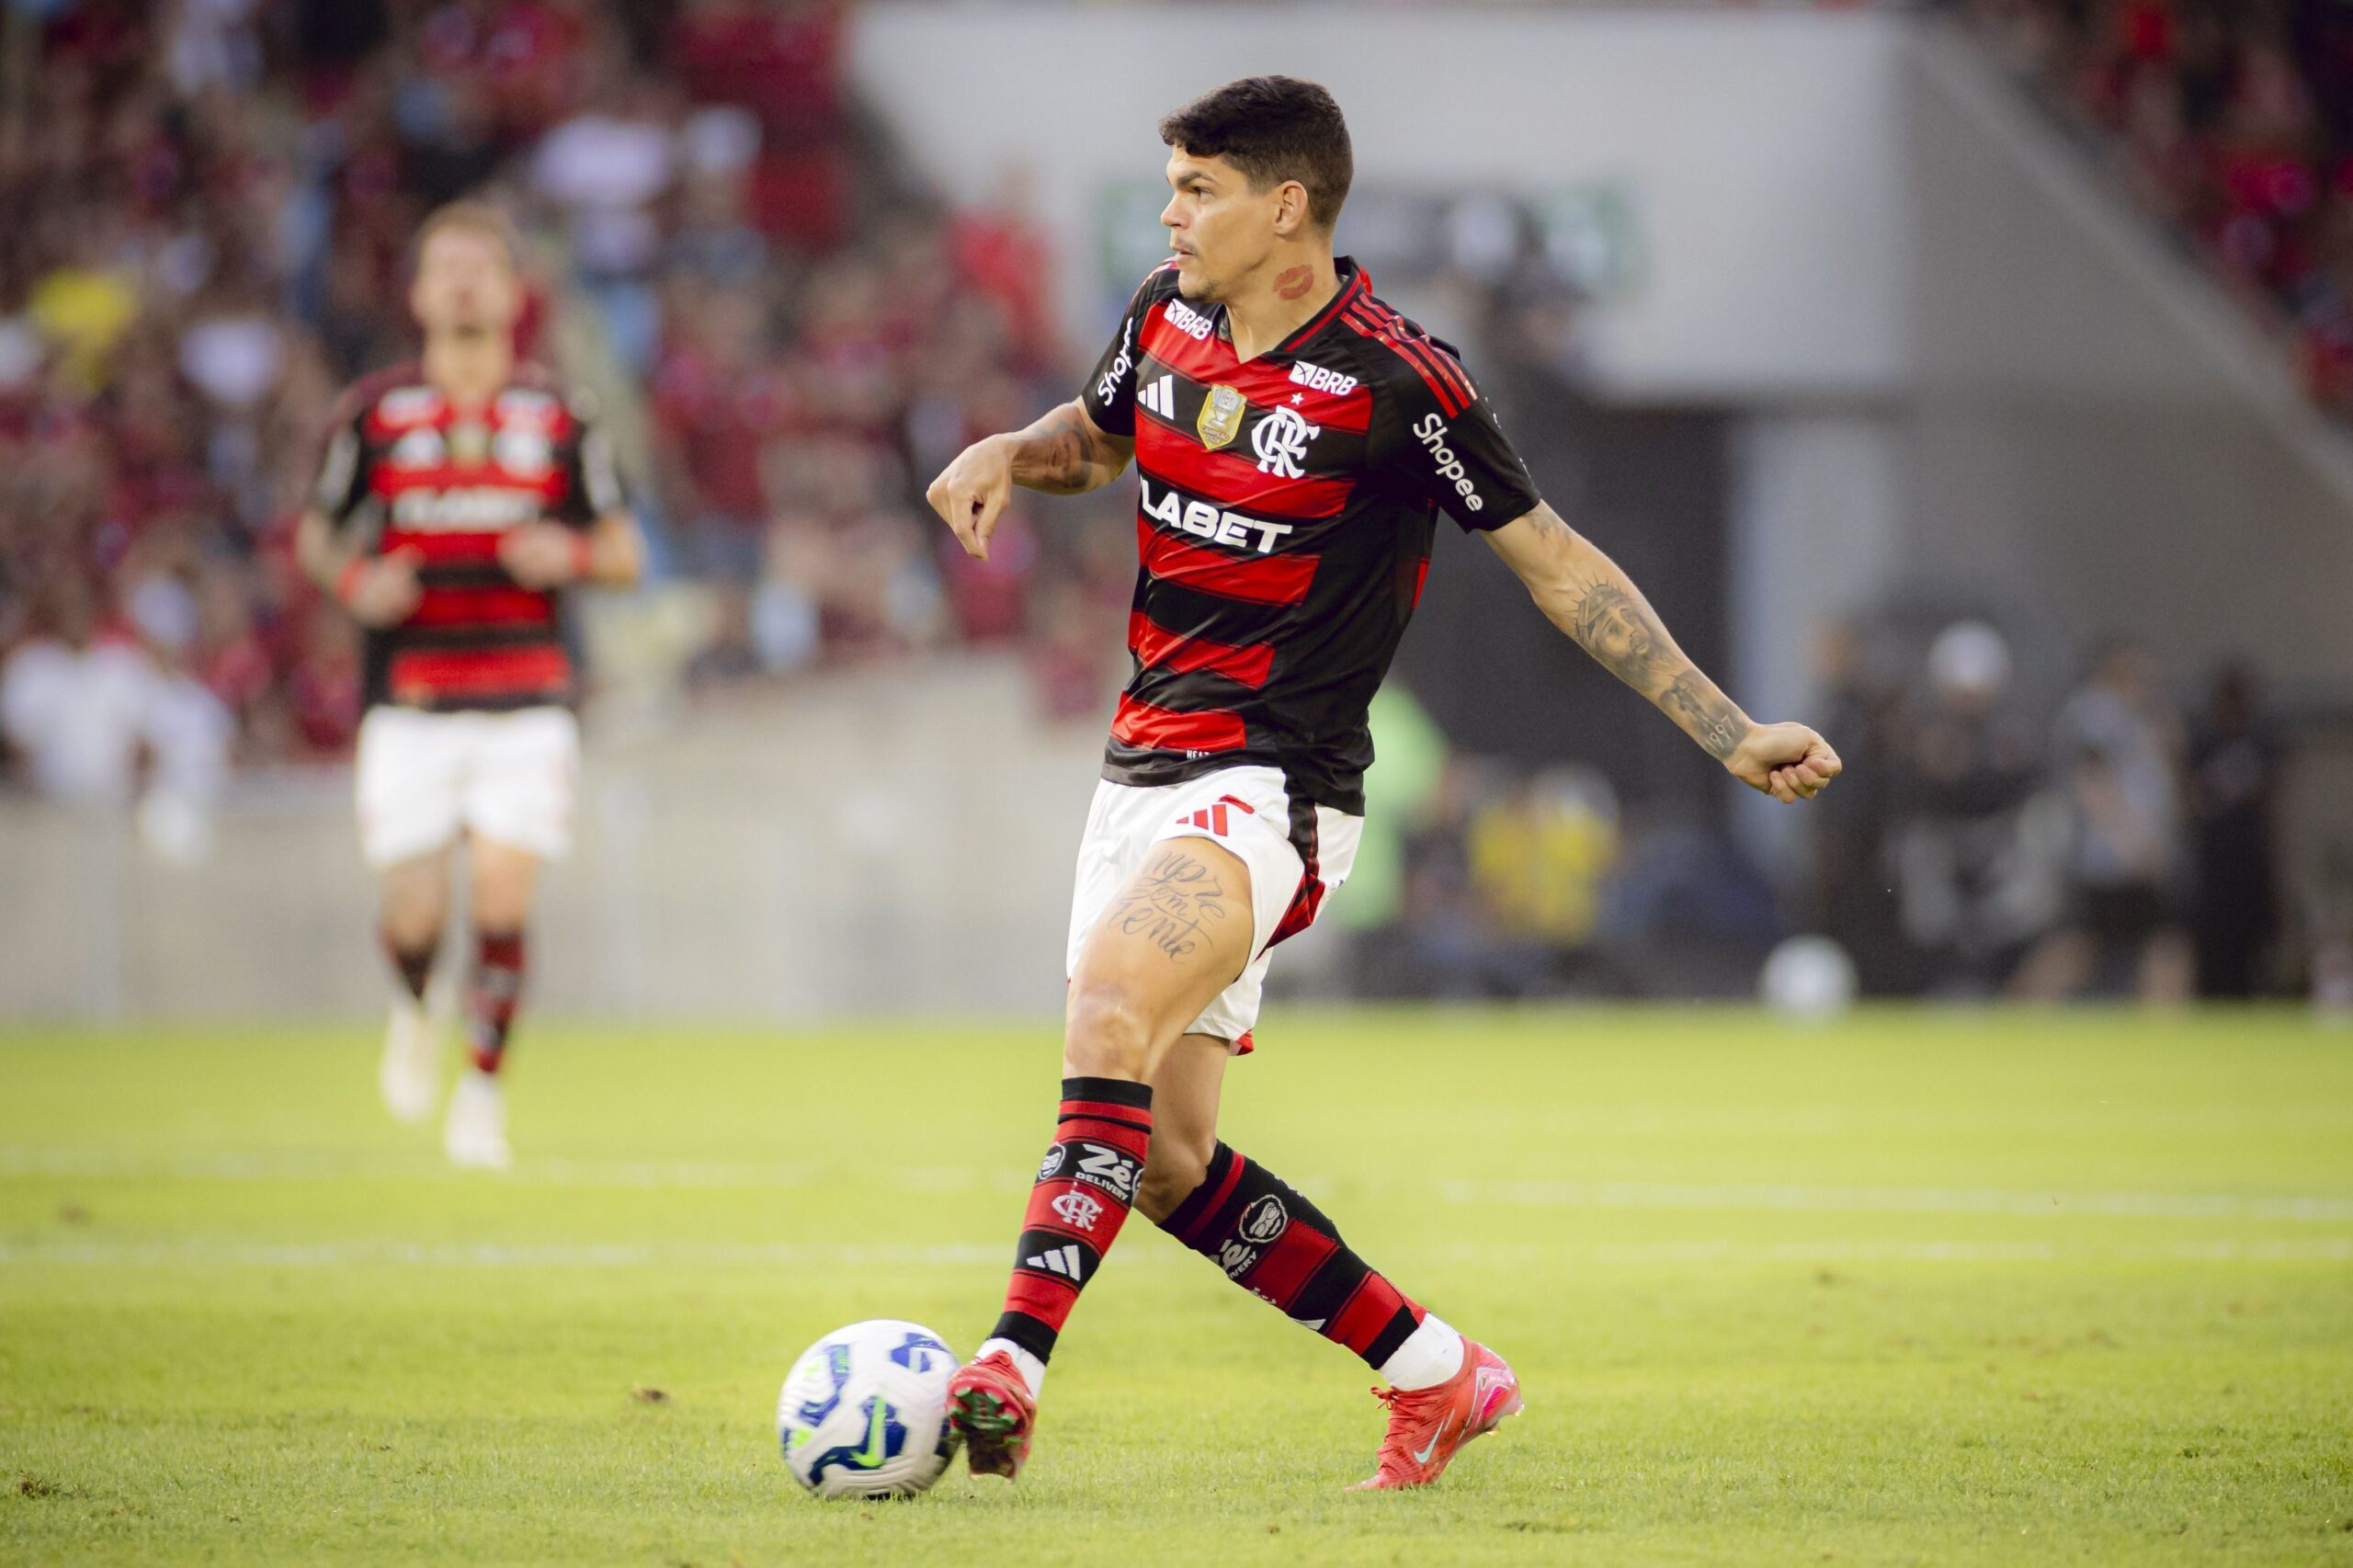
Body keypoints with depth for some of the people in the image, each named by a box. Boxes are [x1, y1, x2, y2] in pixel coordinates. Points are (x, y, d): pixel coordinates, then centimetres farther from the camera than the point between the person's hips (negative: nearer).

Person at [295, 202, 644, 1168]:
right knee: (417, 914, -5)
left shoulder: (557, 419, 5)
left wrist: (572, 554, -11)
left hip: (526, 706, 0)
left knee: (502, 899, -12)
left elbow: (624, 552, 11)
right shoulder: (374, 414, 3)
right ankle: (413, 1009, 30)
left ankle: (482, 1087, 6)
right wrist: (352, 581, -8)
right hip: (409, 706, 0)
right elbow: (316, 534, 14)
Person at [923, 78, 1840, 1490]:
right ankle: (1434, 1372, 19)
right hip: (1144, 773, 8)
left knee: (1110, 995, -33)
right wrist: (1007, 456, 3)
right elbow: (1096, 437, 27)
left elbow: (1558, 563, -5)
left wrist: (1733, 735, -6)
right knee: (1162, 1159, 4)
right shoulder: (1168, 319, 6)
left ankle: (1014, 1366, -40)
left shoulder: (1393, 379, -13)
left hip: (1272, 789, -8)